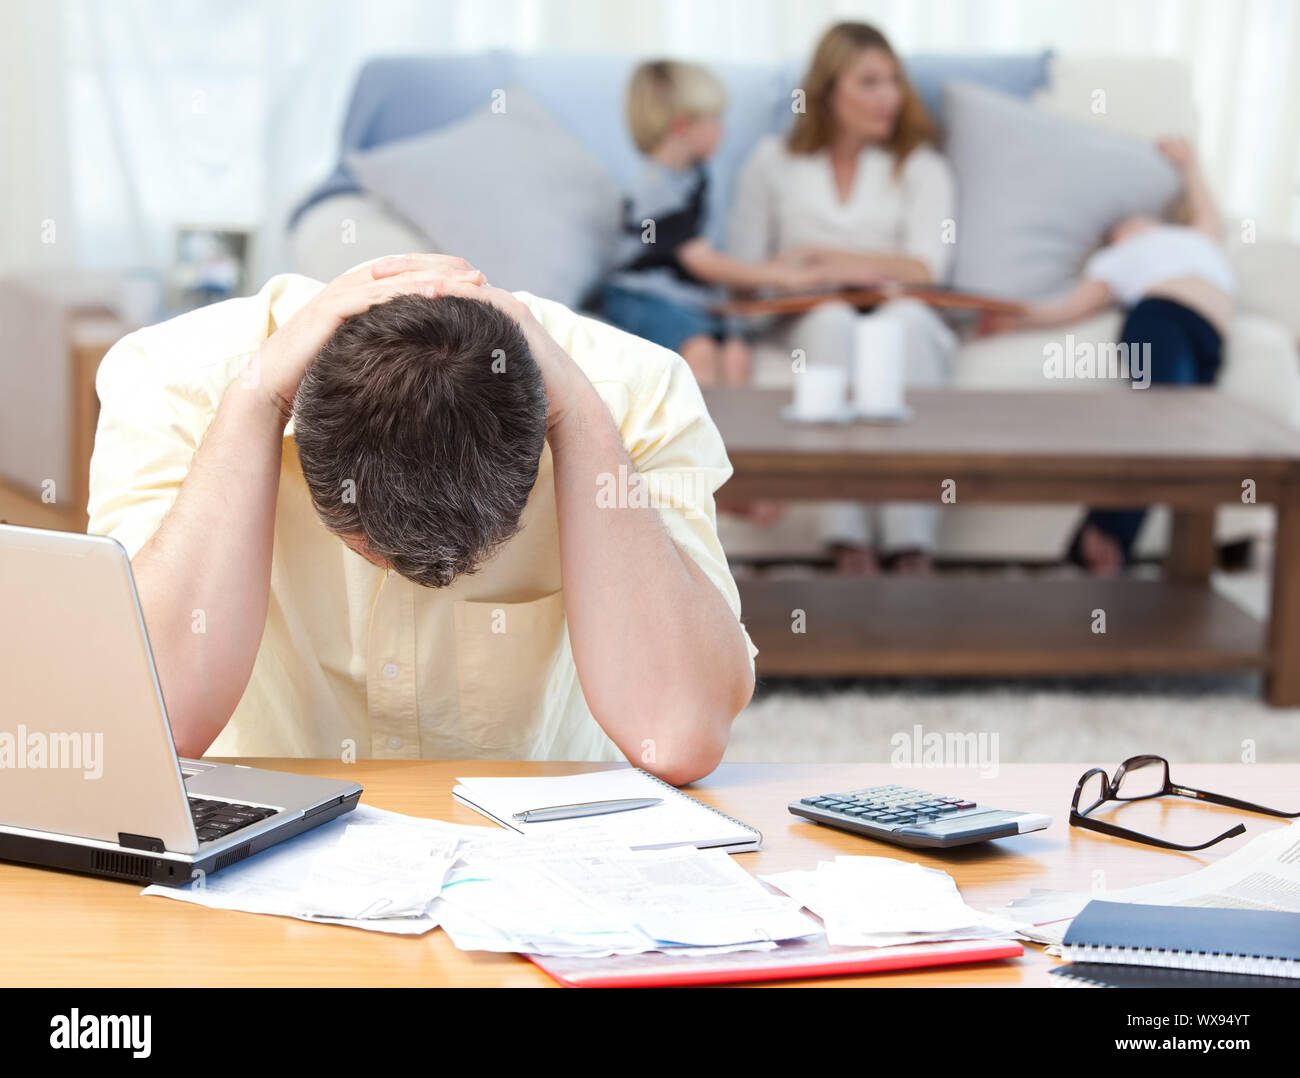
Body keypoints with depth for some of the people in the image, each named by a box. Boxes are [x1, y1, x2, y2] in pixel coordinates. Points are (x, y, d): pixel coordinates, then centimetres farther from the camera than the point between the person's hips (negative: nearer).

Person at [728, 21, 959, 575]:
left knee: (904, 318, -36)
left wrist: (819, 254, -4)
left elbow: (925, 268, -1)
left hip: (902, 315, 0)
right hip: (807, 322, 0)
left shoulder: (920, 166, 15)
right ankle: (849, 541, -45)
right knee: (833, 319, -36)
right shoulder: (773, 163, 16)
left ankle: (910, 542, -45)